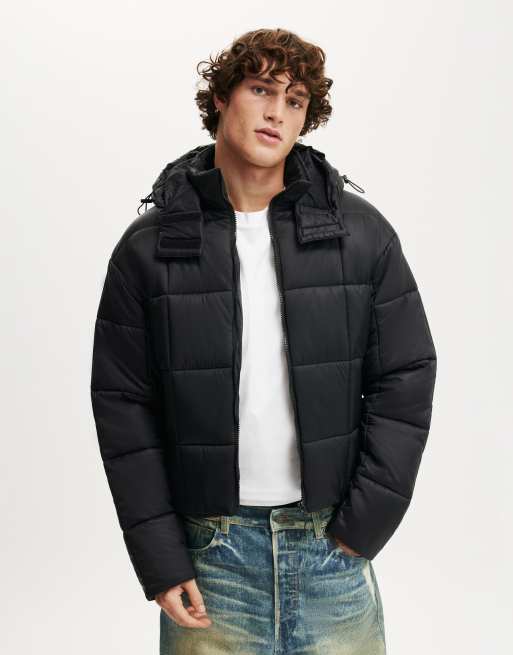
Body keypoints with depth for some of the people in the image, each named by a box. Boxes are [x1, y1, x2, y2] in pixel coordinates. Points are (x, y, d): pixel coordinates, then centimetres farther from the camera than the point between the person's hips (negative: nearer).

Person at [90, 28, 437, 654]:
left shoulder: (361, 232, -2)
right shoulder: (149, 246, -3)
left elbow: (405, 380, 0)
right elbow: (123, 407, -3)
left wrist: (364, 524, -5)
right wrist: (159, 561, -6)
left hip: (333, 546, 1)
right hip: (208, 555, 0)